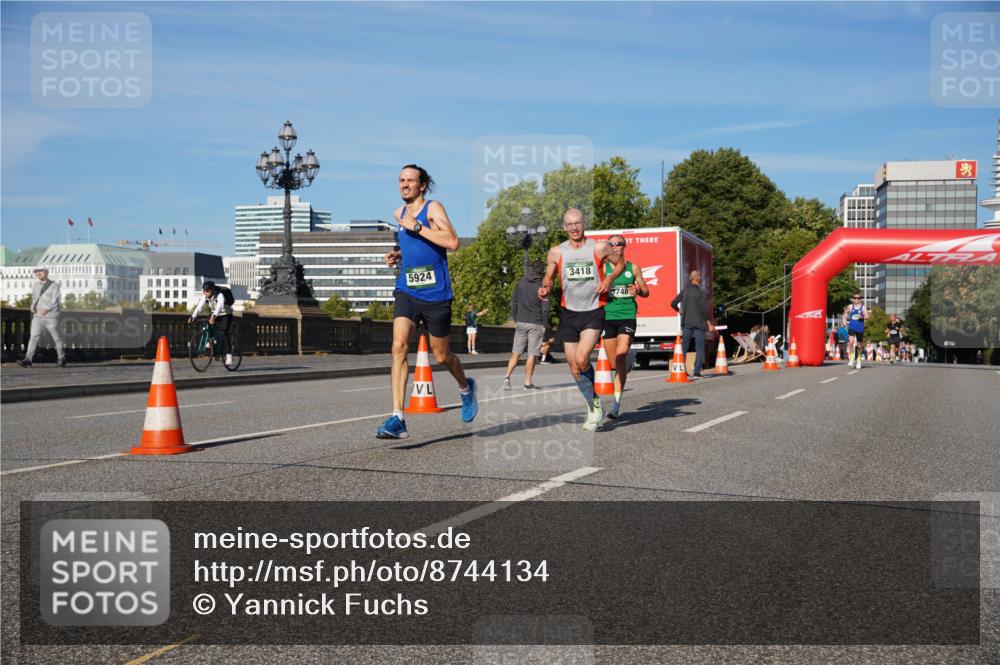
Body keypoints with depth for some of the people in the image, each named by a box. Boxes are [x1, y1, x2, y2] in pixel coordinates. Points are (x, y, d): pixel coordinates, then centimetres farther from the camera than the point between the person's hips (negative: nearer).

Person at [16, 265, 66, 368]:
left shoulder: (54, 285, -3)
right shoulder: (35, 285, 13)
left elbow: (55, 300, -12)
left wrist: (47, 309, -26)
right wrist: (33, 307, 6)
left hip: (51, 317, -3)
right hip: (37, 317, 4)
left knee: (57, 338, 5)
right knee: (34, 337, -10)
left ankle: (61, 358, 22)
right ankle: (27, 360, -18)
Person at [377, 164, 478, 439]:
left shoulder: (434, 208, -6)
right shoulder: (399, 213, 13)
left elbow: (452, 242, -22)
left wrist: (416, 226, -20)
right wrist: (398, 255, 11)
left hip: (436, 293, -4)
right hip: (407, 291, 4)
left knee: (441, 356, 10)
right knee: (399, 346, -17)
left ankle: (466, 388, 43)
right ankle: (397, 418, -20)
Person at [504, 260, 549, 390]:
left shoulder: (520, 283, 3)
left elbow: (514, 303, 6)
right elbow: (545, 308, -7)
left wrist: (514, 319, 15)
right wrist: (545, 325, 3)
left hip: (521, 322, 3)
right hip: (536, 324, -3)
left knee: (516, 353, 9)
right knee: (531, 355, 1)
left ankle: (507, 376, -7)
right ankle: (527, 383, 2)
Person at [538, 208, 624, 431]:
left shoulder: (599, 247, -4)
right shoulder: (556, 252, 1)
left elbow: (621, 263, 10)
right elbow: (549, 277, 13)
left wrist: (609, 279, -9)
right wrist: (546, 288, -10)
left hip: (594, 312, -3)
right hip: (569, 312, 3)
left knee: (581, 359, -20)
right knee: (574, 367, 5)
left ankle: (594, 401, 8)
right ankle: (594, 407, 25)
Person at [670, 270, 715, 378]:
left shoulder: (684, 291, 5)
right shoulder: (702, 292, -9)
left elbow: (673, 303, 5)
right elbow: (704, 309, -14)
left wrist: (680, 311, 24)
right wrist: (710, 324, -7)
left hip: (686, 323, 4)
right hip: (699, 323, -4)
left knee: (684, 346, 10)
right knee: (699, 347, 3)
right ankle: (697, 371, -3)